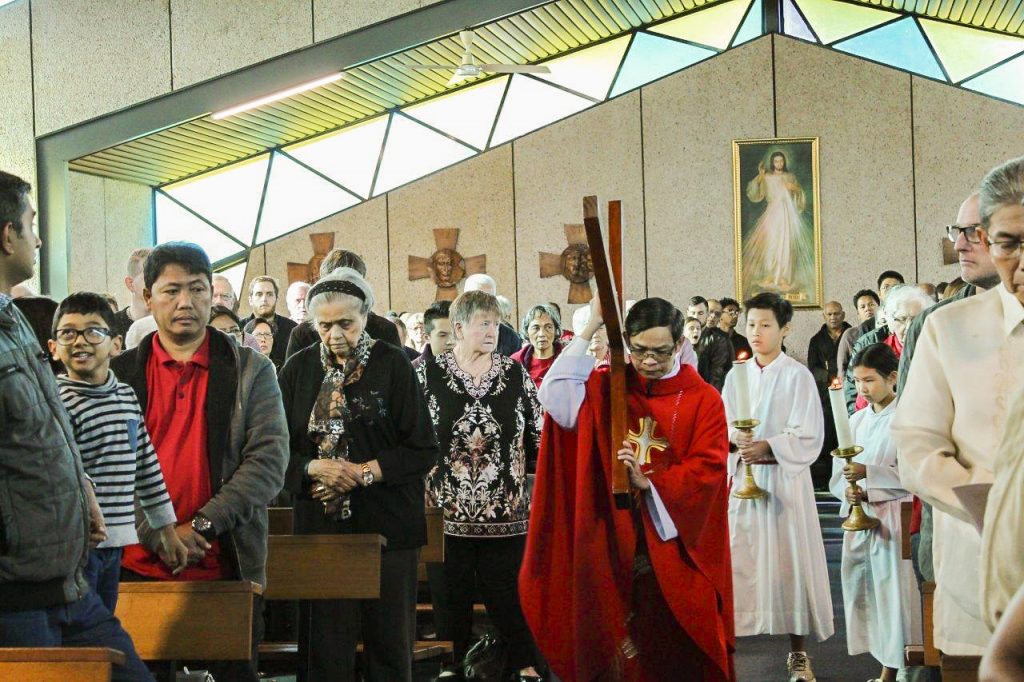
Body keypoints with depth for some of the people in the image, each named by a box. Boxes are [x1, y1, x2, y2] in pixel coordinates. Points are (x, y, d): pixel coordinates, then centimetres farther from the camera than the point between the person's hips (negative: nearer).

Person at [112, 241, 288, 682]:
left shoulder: (251, 371, 5)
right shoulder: (118, 375, 6)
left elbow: (269, 461, -4)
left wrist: (202, 525, -13)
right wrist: (157, 533, -12)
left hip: (227, 568, 0)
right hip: (137, 567, 0)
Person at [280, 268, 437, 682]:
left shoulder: (392, 365, -1)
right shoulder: (298, 370, 6)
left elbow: (424, 451, -3)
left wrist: (365, 472, -13)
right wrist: (313, 468, -12)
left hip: (388, 526, -2)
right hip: (320, 526, 2)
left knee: (389, 647, 4)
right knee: (327, 648, 3)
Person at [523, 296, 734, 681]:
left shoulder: (703, 401, -3)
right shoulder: (609, 387, 4)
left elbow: (706, 471, -9)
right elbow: (557, 398, -12)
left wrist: (649, 483, -22)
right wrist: (590, 329, -12)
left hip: (676, 541, -2)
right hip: (615, 539, 2)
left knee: (677, 651, 3)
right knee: (621, 644, 5)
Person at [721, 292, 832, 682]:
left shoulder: (798, 376, -3)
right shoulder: (736, 376, 9)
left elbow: (808, 436, -8)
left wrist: (767, 446, -22)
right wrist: (733, 437, -13)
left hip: (784, 478, -3)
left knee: (789, 558, -1)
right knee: (737, 558, 0)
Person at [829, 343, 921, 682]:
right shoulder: (856, 421, 11)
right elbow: (839, 472, 10)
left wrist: (868, 473, -21)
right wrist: (849, 489, -10)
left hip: (890, 516, -6)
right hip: (857, 515, 6)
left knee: (891, 587, -4)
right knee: (857, 586, 7)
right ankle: (878, 651, 19)